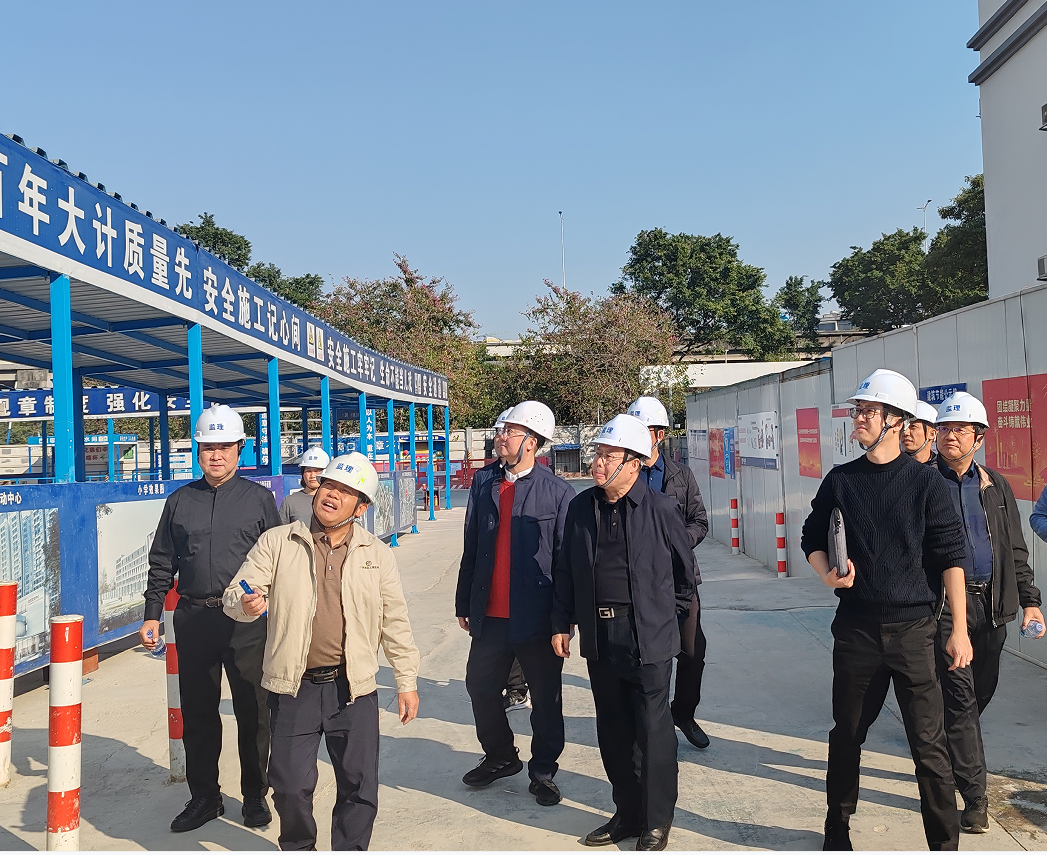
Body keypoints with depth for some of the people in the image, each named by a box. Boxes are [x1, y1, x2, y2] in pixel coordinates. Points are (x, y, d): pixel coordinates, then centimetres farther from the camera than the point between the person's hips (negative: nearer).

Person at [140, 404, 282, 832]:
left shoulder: (259, 499, 4)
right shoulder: (179, 501, 10)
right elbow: (161, 564, 14)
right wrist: (152, 615, 8)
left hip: (247, 620, -2)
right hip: (193, 618, 2)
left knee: (253, 712, 5)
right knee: (197, 713, 11)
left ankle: (255, 796, 22)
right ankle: (204, 796, 27)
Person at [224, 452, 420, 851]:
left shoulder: (377, 555, 4)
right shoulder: (276, 542, 1)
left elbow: (395, 621, 7)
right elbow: (233, 596, 1)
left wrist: (407, 680, 6)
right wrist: (245, 604, -23)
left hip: (353, 689, 1)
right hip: (293, 688, 0)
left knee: (360, 786, 7)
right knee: (290, 785, 7)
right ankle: (297, 847, 35)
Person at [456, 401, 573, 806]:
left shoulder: (557, 491, -8)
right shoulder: (484, 482, 5)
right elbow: (471, 548, 8)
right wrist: (464, 603, 9)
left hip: (537, 617, -4)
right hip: (490, 615, 5)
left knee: (545, 698, 9)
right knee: (480, 686, 15)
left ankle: (543, 772, 29)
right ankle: (500, 757, 38)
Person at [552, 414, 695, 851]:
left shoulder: (661, 508, -7)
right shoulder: (581, 507, 5)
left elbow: (685, 569, 5)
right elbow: (565, 570, 11)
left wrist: (671, 614, 11)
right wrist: (561, 624, 10)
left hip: (649, 636, -4)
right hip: (598, 635, 4)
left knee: (652, 730, 3)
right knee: (613, 732, 14)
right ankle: (627, 814, 30)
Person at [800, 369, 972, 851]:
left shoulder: (925, 482, -3)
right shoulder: (840, 481, 4)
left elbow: (950, 556, -3)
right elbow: (812, 538, 14)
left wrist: (959, 629, -5)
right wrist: (827, 574, -7)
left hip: (912, 629, -2)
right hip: (856, 628, 3)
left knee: (929, 744, 1)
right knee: (847, 733, 14)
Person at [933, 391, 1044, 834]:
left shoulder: (995, 486, 12)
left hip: (991, 605, 5)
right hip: (945, 605, -5)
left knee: (980, 694, 14)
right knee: (960, 697, -4)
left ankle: (950, 763, 37)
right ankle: (974, 796, 3)